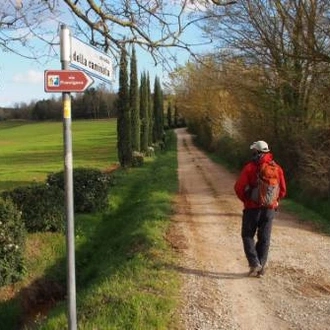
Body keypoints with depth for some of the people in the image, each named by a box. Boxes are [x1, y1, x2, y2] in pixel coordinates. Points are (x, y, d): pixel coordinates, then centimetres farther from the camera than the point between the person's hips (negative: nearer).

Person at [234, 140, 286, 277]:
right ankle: (261, 267, 15)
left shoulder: (250, 167, -10)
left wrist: (245, 199, 3)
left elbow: (239, 187, -14)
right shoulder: (277, 168, 2)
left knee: (248, 236, 10)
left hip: (252, 208, -4)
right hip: (270, 209, 4)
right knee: (264, 238, 12)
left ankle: (254, 263, -2)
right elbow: (282, 190, 5)